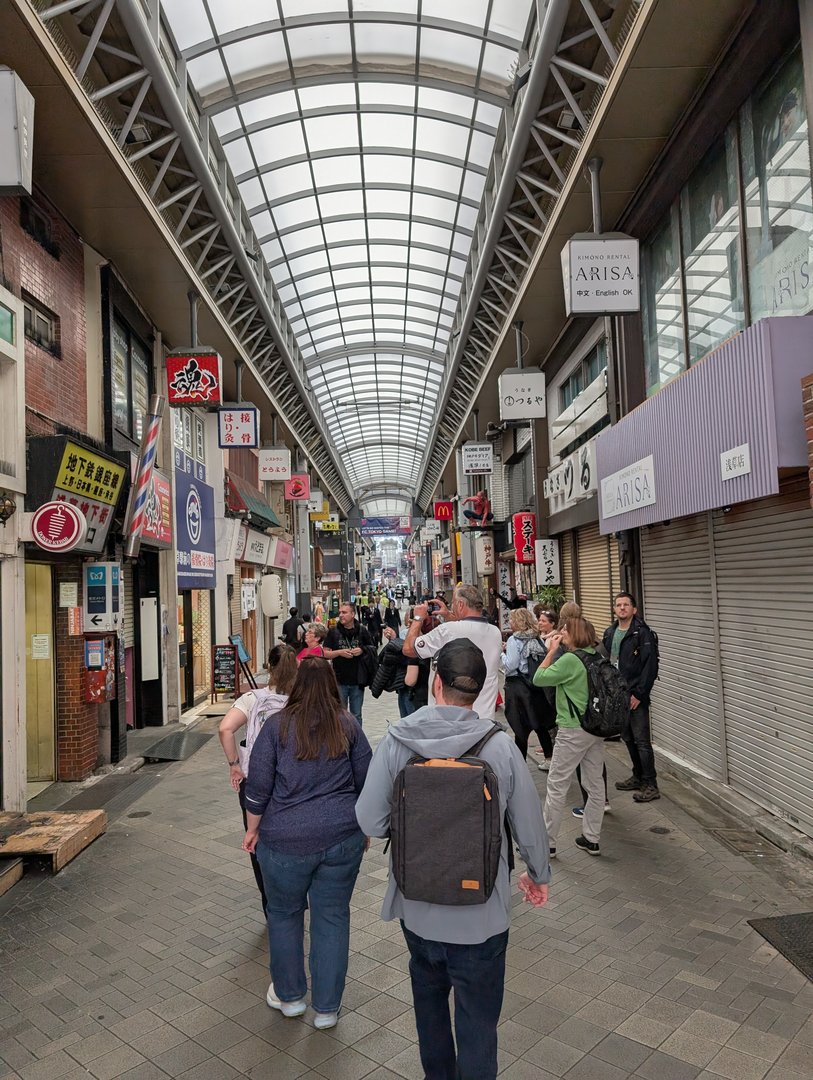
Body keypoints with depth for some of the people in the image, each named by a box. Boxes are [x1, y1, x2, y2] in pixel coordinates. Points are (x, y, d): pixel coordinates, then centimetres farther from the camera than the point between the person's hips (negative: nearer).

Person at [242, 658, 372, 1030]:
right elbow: (365, 782, 5)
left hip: (286, 841, -1)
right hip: (342, 838, 2)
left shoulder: (277, 725, -7)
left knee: (284, 913, 19)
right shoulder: (348, 726, -1)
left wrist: (253, 829, 8)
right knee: (332, 917, 13)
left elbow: (258, 786, -6)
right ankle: (327, 1007, 24)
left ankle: (289, 995, 33)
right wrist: (364, 827, 18)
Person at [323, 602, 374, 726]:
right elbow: (326, 654, -1)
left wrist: (362, 650, -12)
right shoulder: (333, 631, -1)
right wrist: (340, 652, -17)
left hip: (357, 680, 1)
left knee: (356, 715, 13)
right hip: (339, 680, 0)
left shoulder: (362, 631, 0)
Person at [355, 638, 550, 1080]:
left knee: (429, 997, 29)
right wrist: (539, 874, 13)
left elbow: (370, 822, -12)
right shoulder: (501, 747, -18)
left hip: (417, 907, 3)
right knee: (477, 1023, 17)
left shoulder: (396, 741, -17)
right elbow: (529, 826, -7)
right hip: (481, 914, -2)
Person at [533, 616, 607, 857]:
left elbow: (538, 679, -13)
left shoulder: (570, 659, -19)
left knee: (556, 785, 2)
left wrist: (551, 651, -8)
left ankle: (546, 842, 10)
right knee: (595, 783, 14)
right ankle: (591, 839, 24)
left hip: (573, 731, -8)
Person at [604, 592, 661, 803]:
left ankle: (650, 785, 6)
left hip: (635, 696, -7)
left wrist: (638, 694, -18)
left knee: (642, 740, -3)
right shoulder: (610, 633, 10)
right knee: (628, 738, 16)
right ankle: (638, 777, 30)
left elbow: (651, 666, -17)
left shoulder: (643, 633, -12)